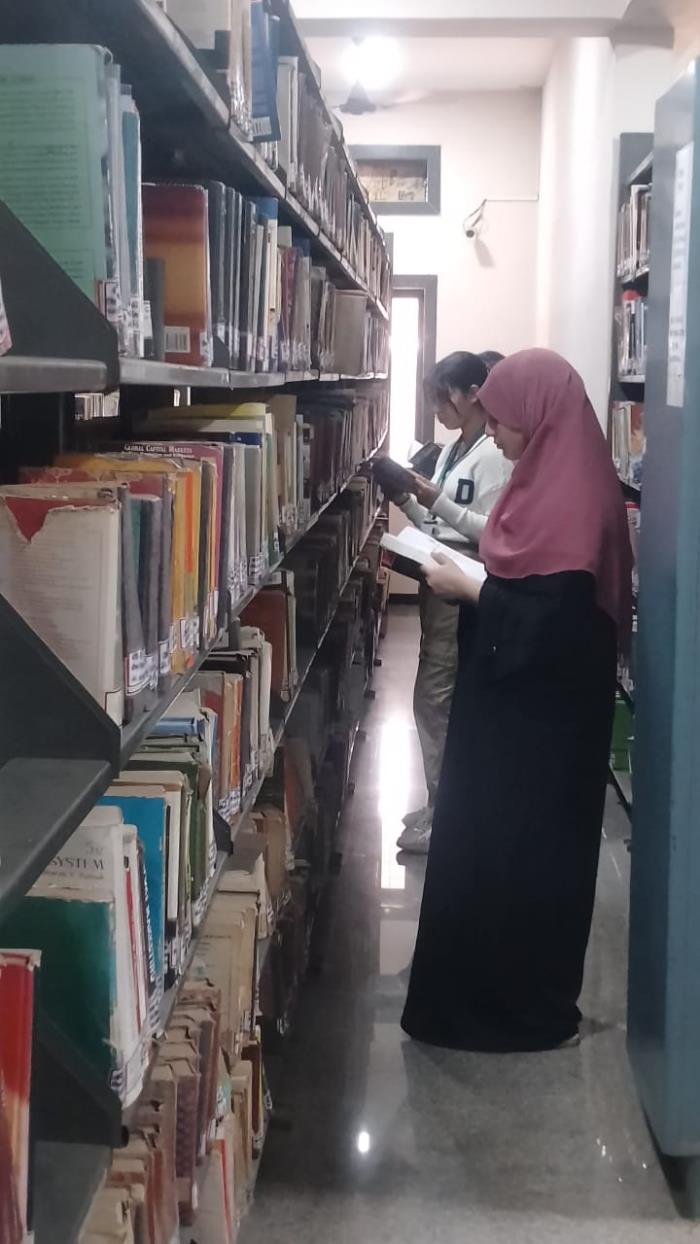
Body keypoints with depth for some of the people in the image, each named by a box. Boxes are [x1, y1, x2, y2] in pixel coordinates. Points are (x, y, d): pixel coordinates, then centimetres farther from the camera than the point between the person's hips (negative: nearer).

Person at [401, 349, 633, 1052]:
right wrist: (471, 577, 3)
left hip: (539, 715, -10)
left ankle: (526, 1010, 19)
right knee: (499, 846, 18)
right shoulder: (554, 482, 7)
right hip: (521, 703, 10)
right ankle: (497, 993, 33)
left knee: (517, 853, 3)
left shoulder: (571, 500, -23)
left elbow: (551, 622, -26)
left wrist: (468, 589, -16)